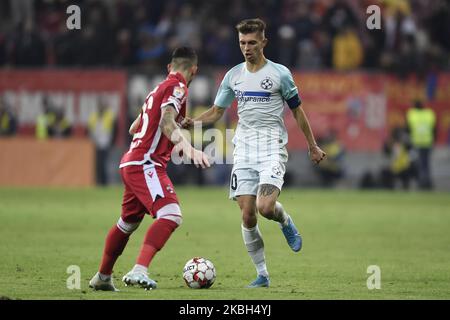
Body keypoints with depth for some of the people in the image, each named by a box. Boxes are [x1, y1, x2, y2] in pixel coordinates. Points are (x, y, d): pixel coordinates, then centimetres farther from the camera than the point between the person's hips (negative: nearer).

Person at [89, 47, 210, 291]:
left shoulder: (159, 88, 21)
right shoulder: (177, 87, -7)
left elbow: (134, 128, 33)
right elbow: (167, 122, -25)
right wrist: (187, 146, -42)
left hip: (131, 163, 10)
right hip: (146, 164, -10)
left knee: (128, 223, 24)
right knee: (171, 216, -23)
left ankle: (102, 277, 37)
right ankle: (139, 271, -36)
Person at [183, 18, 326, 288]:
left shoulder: (280, 73, -2)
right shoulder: (233, 76, 9)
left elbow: (297, 111, 7)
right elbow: (216, 112, 16)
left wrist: (313, 146, 10)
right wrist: (192, 122, -4)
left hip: (272, 148, -4)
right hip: (244, 149, 4)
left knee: (265, 207, -24)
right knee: (248, 216, -3)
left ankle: (286, 222, 13)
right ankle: (262, 275, 8)